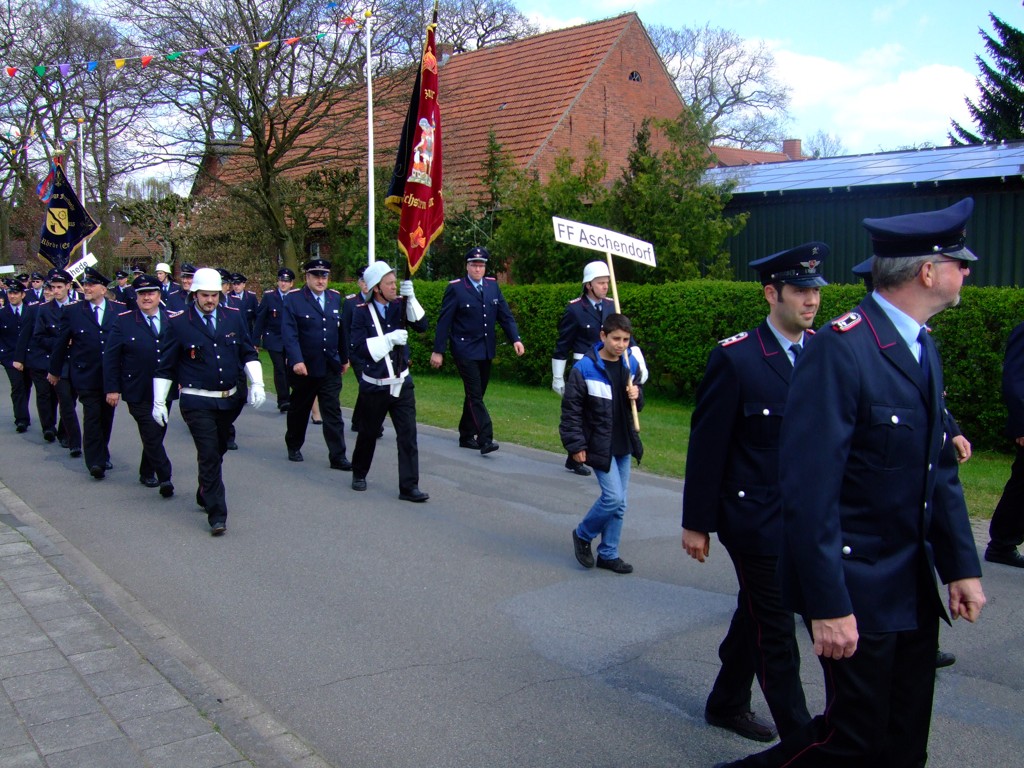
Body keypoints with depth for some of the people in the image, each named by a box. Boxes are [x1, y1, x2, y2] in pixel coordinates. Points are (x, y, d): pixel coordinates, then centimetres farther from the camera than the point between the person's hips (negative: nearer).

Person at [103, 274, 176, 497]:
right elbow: (110, 357, -3)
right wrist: (112, 388, -7)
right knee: (151, 434, -8)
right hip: (138, 393, -3)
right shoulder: (123, 322, -4)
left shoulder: (173, 320, 3)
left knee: (157, 434, 13)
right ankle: (164, 477, -6)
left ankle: (147, 472, 29)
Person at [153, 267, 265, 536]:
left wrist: (257, 383, -3)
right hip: (197, 403, -4)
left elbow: (248, 353, 10)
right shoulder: (178, 323, -5)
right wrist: (159, 402, 0)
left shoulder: (234, 318, 5)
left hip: (230, 400, 4)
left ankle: (205, 495, 41)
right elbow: (165, 366, 1)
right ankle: (217, 515, -6)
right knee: (209, 456, -9)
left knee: (217, 451, 18)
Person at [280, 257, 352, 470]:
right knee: (299, 410, 14)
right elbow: (289, 333, -14)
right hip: (304, 367, -2)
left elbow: (341, 330, 11)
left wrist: (344, 358, 14)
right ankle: (293, 447, 34)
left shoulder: (336, 298, 6)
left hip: (330, 367, 2)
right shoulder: (294, 299, -7)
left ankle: (338, 456, 1)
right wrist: (296, 360, -24)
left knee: (333, 413, -1)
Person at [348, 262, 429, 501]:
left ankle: (409, 486, -1)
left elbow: (421, 326, -12)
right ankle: (359, 474, 38)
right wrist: (389, 339, -20)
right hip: (374, 386, -2)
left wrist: (410, 299, -22)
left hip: (402, 384, 2)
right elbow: (357, 347, -15)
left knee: (408, 435, -4)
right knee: (368, 434, 15)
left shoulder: (400, 305, 1)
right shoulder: (362, 312, -8)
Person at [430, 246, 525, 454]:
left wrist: (515, 339, -9)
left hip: (486, 350, 6)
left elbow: (505, 315, 5)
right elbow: (444, 321, -7)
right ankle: (485, 440, -15)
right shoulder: (455, 288, -6)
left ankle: (466, 436, 24)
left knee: (476, 394, 12)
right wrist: (438, 351, -9)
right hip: (465, 350, -6)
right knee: (475, 395, -10)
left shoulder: (492, 285, 8)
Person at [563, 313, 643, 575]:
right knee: (613, 497, -12)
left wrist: (636, 395, -8)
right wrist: (576, 445, -12)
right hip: (599, 445, -6)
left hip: (623, 445, 6)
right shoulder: (584, 369, -14)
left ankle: (608, 554, 23)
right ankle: (583, 535, 14)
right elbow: (571, 410, -11)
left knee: (619, 503, 10)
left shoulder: (631, 365, 3)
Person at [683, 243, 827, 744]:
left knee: (757, 613, 21)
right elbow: (706, 446, -11)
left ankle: (727, 704, 39)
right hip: (755, 514, -6)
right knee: (776, 627, 2)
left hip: (807, 515, 6)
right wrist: (697, 523, -8)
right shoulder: (735, 359, -15)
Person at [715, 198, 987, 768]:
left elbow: (938, 470, 14)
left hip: (915, 587, 9)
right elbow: (810, 491, -23)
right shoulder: (841, 351, -21)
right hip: (857, 589, -9)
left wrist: (963, 565, 8)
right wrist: (828, 605, -22)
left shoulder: (924, 348, 9)